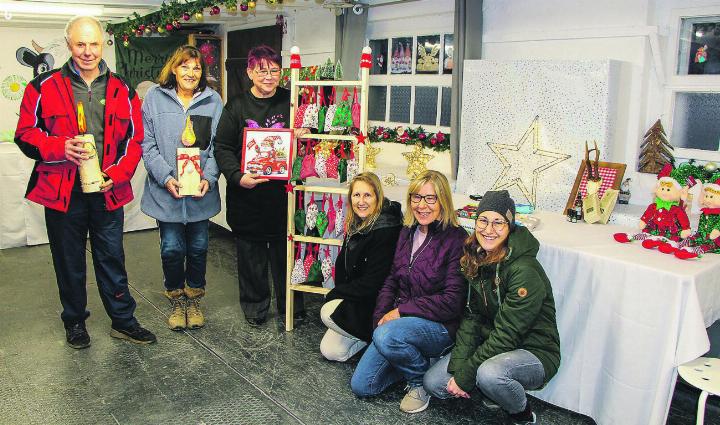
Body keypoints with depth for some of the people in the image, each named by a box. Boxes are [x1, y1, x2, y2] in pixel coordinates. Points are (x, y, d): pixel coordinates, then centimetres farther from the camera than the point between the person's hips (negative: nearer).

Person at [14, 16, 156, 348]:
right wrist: (61, 148, -19)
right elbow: (25, 134, 0)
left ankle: (123, 321, 25)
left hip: (108, 192, 1)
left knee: (112, 260, 12)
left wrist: (117, 174, -9)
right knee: (69, 262, 13)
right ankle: (75, 322, 32)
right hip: (62, 192, -1)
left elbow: (134, 140, 5)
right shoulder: (44, 87, -1)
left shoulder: (122, 91, 4)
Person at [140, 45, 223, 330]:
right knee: (172, 248, 4)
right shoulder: (155, 98, -2)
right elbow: (147, 145, -4)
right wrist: (166, 178, -16)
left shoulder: (213, 101, 2)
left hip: (201, 192, 1)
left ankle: (194, 299, 32)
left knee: (198, 247, 11)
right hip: (166, 192, -1)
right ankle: (176, 300, 28)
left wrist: (208, 178, -13)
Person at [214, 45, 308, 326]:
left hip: (283, 190, 1)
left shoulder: (291, 102, 6)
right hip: (247, 194, 0)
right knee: (251, 252, 9)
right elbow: (222, 148, -1)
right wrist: (238, 176, -17)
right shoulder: (236, 107, 3)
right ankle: (254, 306, 26)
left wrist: (306, 133, -10)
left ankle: (291, 304, 26)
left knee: (285, 250, 8)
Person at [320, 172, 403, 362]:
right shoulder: (356, 225, 4)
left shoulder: (385, 231, -22)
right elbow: (341, 265, 12)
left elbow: (372, 284, -22)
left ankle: (379, 336, -5)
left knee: (328, 313, -23)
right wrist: (339, 293, -4)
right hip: (354, 298, 8)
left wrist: (335, 293, -12)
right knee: (330, 351, 2)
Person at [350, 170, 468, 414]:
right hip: (399, 321, 6)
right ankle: (415, 359, 20)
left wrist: (401, 311, -19)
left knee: (386, 336, -36)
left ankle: (421, 380, -5)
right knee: (361, 386, 0)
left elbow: (452, 301, -19)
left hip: (439, 327, -6)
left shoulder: (456, 239, -15)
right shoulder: (407, 233, 7)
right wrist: (381, 317, -4)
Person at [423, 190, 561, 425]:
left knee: (489, 373, -37)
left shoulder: (524, 271, -25)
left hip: (533, 351, -6)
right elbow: (471, 316, -4)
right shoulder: (475, 259, -2)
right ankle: (496, 391, 14)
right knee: (433, 382, -6)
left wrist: (466, 374, -21)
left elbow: (506, 334, -24)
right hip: (490, 344, 7)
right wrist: (458, 366, -16)